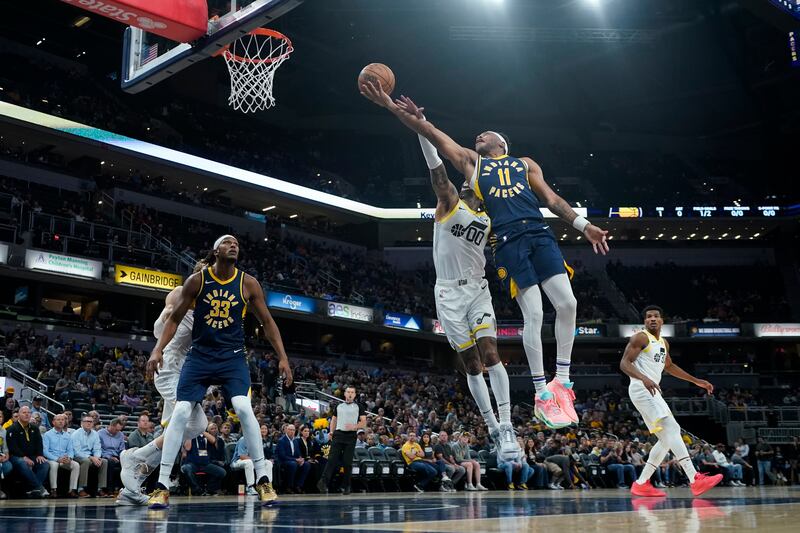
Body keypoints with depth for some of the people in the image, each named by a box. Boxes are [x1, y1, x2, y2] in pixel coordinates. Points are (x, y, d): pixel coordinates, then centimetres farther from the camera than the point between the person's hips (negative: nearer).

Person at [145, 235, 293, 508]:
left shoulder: (248, 283, -3)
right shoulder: (197, 280, -4)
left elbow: (267, 322, 4)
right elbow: (174, 318, 2)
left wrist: (283, 358, -2)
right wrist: (158, 350, -10)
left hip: (232, 357, 0)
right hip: (200, 356, 1)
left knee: (243, 407, -21)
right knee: (180, 412, -10)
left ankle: (262, 480, -9)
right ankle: (162, 487, 0)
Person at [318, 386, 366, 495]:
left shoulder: (359, 407, 6)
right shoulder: (339, 406, 15)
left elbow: (364, 423, 2)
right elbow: (334, 419, 21)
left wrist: (354, 426, -16)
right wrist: (331, 432, 5)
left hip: (351, 436, -1)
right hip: (338, 434, 2)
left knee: (348, 462, 1)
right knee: (332, 459, -9)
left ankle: (346, 486, 10)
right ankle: (324, 482, -15)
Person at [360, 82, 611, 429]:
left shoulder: (525, 163, 26)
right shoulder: (471, 161, 21)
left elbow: (551, 199, 20)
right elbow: (433, 134, 15)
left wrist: (583, 225, 8)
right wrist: (390, 106, 10)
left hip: (539, 233, 2)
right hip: (508, 241, -2)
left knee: (567, 303, -9)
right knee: (533, 314, -10)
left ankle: (562, 381, 6)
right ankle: (541, 394, -1)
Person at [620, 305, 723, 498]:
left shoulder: (664, 343, 21)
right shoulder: (640, 338, -6)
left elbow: (669, 367, 35)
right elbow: (624, 363, -15)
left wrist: (697, 381, 33)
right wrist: (643, 378, -32)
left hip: (652, 391, 10)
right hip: (641, 389, -10)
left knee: (668, 438, 7)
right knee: (671, 429, -20)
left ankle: (641, 483, 9)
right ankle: (695, 480, -26)